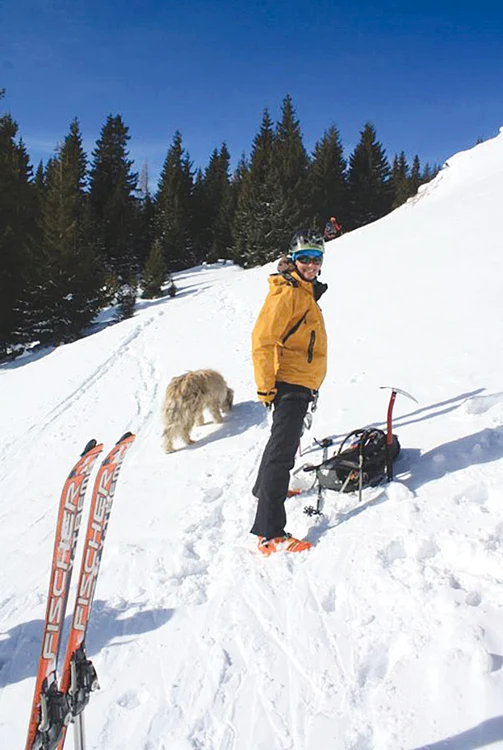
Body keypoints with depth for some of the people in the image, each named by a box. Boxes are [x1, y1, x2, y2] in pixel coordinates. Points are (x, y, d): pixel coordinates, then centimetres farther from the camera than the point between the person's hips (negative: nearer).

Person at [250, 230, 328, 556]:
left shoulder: (306, 291, 18)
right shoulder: (287, 292, -15)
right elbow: (262, 339, -21)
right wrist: (266, 387, -20)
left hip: (302, 385, 11)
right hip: (289, 384, -11)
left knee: (283, 439, 26)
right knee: (283, 450, -14)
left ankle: (264, 488, 48)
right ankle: (270, 535, -14)